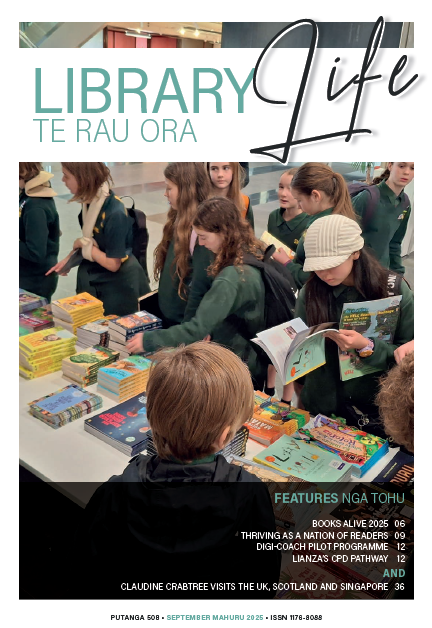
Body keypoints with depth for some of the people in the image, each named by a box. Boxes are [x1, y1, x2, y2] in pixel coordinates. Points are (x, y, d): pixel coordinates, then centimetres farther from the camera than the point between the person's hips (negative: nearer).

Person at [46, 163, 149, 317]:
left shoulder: (115, 213, -29)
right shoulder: (90, 201, -5)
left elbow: (112, 264, -24)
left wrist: (83, 244, -15)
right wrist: (68, 259, -1)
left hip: (117, 286, -8)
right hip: (93, 281, 8)